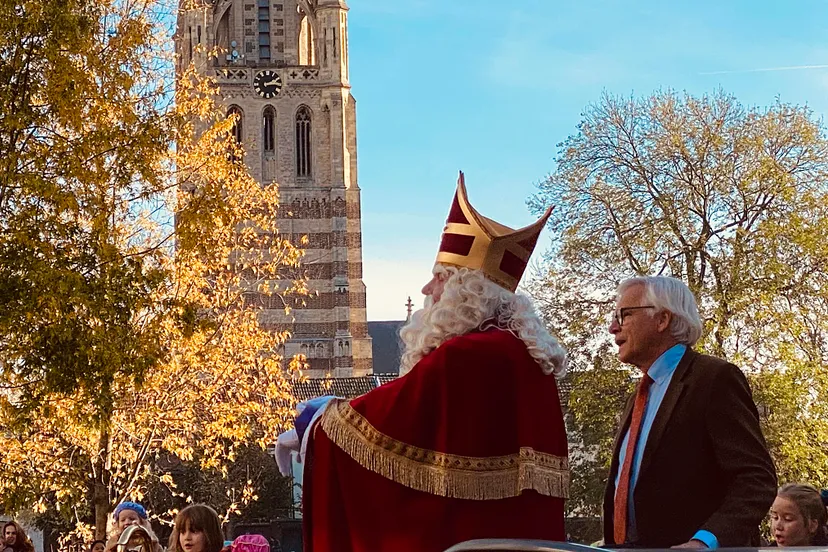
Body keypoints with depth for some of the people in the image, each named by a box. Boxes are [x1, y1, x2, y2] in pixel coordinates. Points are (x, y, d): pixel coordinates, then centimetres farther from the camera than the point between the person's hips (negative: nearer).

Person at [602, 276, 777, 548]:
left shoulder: (715, 378, -9)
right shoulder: (640, 397, 19)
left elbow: (756, 479, -18)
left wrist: (705, 542, -32)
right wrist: (611, 544, 6)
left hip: (684, 547, -8)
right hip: (628, 547, 8)